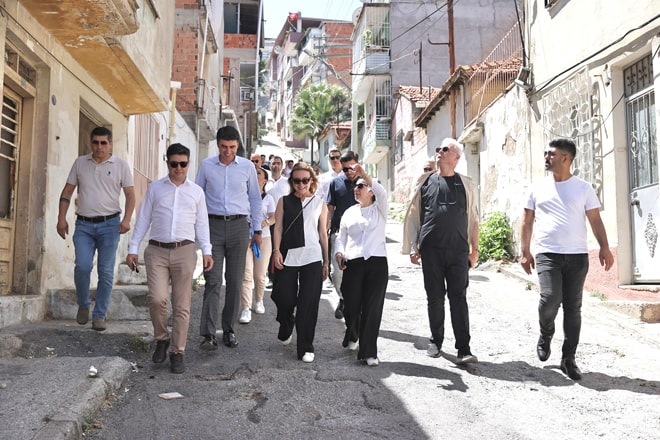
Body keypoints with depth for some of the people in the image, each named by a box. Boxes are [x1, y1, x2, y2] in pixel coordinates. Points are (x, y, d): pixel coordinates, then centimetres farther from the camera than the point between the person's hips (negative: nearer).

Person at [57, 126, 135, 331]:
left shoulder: (121, 165, 4)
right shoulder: (80, 163, 10)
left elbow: (130, 195, 2)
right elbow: (67, 192, 12)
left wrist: (126, 219, -12)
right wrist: (61, 218, 3)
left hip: (109, 224, -1)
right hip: (84, 224, 1)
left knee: (106, 272, -1)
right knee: (83, 266, -13)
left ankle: (99, 315, 9)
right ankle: (83, 304, 12)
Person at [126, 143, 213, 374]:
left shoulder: (196, 191, 11)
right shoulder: (155, 188, 11)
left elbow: (202, 223, 11)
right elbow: (143, 219, 11)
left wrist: (206, 251, 2)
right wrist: (133, 248, 6)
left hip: (184, 251, 0)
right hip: (157, 251, 0)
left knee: (182, 306, 2)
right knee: (156, 299, -14)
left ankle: (177, 353, 12)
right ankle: (161, 339, 12)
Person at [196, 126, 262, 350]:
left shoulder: (247, 166, 6)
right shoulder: (206, 165, 6)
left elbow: (255, 198, 13)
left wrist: (257, 230, 12)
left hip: (239, 225, 1)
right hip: (213, 224, -1)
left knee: (235, 281, 4)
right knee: (213, 280, -8)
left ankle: (228, 330, 16)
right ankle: (208, 335, -10)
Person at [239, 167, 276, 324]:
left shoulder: (268, 198, 9)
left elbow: (273, 217, -3)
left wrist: (266, 222, -24)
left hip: (263, 238, 1)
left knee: (260, 275, 7)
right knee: (246, 275, -10)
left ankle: (259, 301, 30)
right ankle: (245, 309, -10)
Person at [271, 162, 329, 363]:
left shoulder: (320, 204, 10)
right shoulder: (284, 202, 9)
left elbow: (323, 233, 11)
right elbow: (278, 228, 5)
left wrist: (326, 262, 11)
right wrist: (276, 251, -9)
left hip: (312, 258, 0)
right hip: (288, 256, 0)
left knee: (308, 303, -3)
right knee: (284, 299, 2)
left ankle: (305, 348, 7)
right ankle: (286, 331, 35)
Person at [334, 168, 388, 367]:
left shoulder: (379, 209, 10)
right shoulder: (349, 212, 19)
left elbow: (382, 193, -12)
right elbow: (341, 237, 21)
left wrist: (365, 175, -22)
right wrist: (339, 253, 1)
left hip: (377, 262, -2)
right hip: (352, 263, 2)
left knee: (372, 308, -6)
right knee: (351, 306, 1)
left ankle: (369, 352, 1)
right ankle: (352, 337, 32)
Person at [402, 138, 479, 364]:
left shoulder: (466, 184, 7)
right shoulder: (425, 181, 8)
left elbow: (473, 219, 9)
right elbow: (413, 215, 9)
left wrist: (475, 248, 5)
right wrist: (412, 247, 5)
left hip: (458, 250, -1)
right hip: (431, 250, 1)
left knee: (458, 298, -3)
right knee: (435, 297, 8)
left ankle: (463, 349, -1)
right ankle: (436, 341, 23)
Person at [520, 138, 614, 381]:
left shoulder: (583, 188, 6)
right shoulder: (538, 188, 10)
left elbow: (595, 220, 4)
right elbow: (527, 221, 12)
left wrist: (604, 248, -9)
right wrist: (525, 251, 4)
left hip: (577, 256, 0)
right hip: (547, 254, 0)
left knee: (573, 308, 3)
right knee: (550, 298, -19)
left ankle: (568, 359, 14)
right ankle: (546, 335, 12)